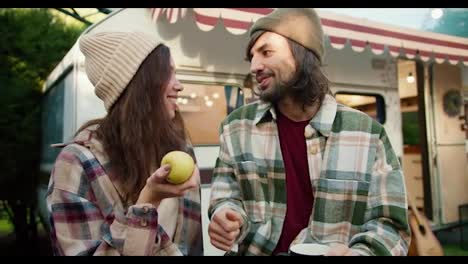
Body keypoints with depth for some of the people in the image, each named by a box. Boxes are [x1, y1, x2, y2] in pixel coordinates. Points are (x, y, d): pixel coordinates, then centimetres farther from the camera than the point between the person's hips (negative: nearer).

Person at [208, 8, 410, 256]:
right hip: (252, 250, 3)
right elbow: (227, 194, 6)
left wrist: (358, 252, -21)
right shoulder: (236, 125, 1)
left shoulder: (367, 133, -5)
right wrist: (226, 217, -14)